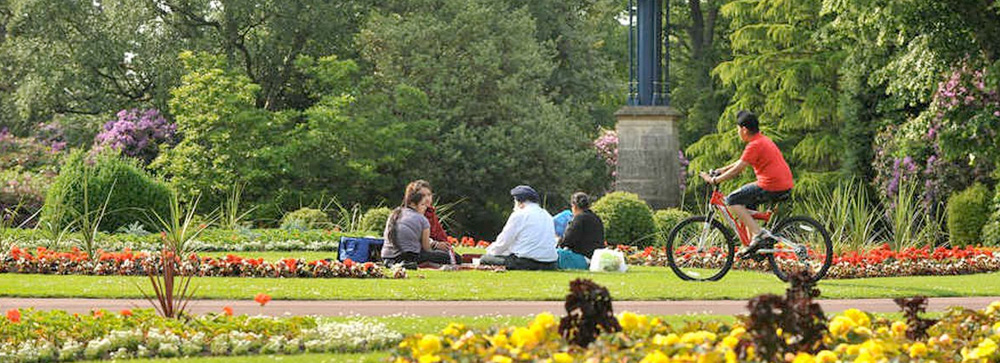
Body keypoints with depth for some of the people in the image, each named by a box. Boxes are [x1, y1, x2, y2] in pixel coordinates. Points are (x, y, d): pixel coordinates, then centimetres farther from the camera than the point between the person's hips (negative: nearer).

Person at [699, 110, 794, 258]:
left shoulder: (755, 145, -12)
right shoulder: (763, 140, 19)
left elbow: (737, 169, -14)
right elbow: (742, 162, 29)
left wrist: (714, 180, -8)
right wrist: (721, 170, 28)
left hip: (771, 187, -10)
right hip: (786, 185, 10)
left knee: (732, 200, -4)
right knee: (747, 202, 27)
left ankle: (759, 234, -11)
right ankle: (753, 243, 21)